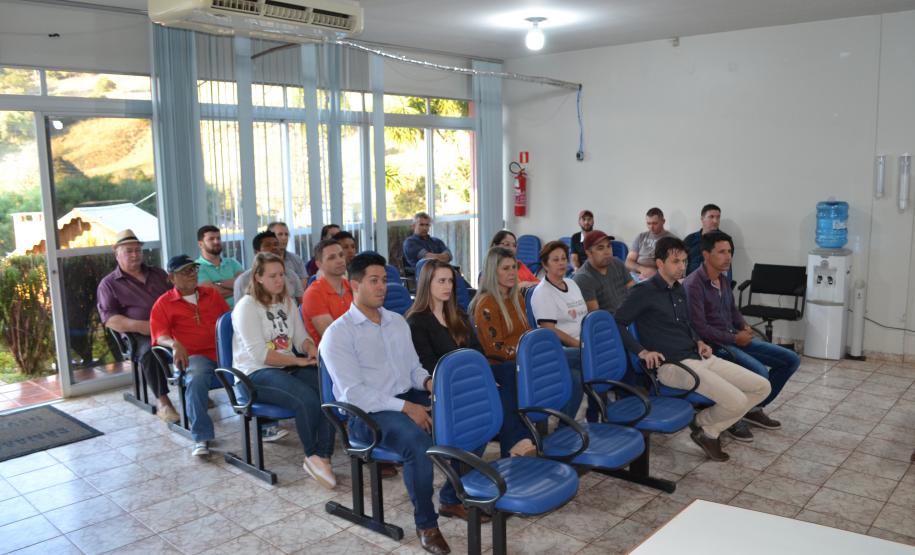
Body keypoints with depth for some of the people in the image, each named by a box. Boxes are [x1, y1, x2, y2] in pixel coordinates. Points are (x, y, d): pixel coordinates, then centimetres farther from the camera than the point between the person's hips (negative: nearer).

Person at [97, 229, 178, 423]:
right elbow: (109, 318, -1)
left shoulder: (158, 274, 24)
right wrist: (139, 325, -18)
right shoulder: (109, 284, 12)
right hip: (140, 335, -3)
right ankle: (163, 403, -27)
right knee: (149, 351, -38)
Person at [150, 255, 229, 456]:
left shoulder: (212, 294, 23)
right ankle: (201, 438, -28)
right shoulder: (164, 303, 13)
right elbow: (160, 335, 3)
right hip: (195, 356, -3)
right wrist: (174, 344, -19)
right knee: (195, 381, -37)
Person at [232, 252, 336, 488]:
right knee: (307, 399, -31)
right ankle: (313, 457, -10)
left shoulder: (288, 302, 16)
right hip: (255, 374, -6)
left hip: (288, 368, 6)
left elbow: (301, 338, 15)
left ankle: (322, 458, -19)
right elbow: (259, 354, -14)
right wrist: (299, 361, -17)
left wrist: (312, 350, -9)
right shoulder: (247, 306, -5)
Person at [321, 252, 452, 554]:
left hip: (408, 399, 7)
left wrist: (428, 381, -6)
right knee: (417, 440, -35)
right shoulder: (338, 333, -8)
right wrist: (405, 407, -24)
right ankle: (426, 523, -15)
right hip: (366, 412, -7)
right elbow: (353, 393, -17)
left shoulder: (398, 321, 14)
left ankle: (453, 496, 5)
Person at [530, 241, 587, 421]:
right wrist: (580, 344, -15)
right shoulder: (542, 292, -6)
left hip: (581, 348, 7)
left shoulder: (572, 284, 17)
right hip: (559, 352, -7)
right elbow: (550, 330, -13)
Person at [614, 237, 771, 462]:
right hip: (672, 365, -9)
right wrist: (642, 352, -20)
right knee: (736, 401, -23)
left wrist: (698, 342, 11)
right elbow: (617, 323, -14)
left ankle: (709, 429, 10)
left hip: (699, 357, 9)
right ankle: (703, 427, 9)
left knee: (762, 387, 2)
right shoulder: (644, 291, -10)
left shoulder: (679, 290, 16)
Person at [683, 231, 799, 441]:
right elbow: (699, 328, -22)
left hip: (734, 338, 10)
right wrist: (735, 338, -16)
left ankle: (754, 408, 15)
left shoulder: (723, 278, 11)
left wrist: (744, 326, 2)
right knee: (760, 372, -30)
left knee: (791, 360, 5)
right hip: (714, 345, -9)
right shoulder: (693, 284, -18)